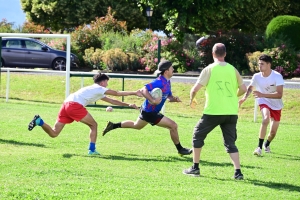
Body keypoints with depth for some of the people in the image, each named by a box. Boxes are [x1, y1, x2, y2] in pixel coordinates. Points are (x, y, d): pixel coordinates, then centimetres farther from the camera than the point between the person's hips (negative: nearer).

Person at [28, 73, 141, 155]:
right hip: (75, 105, -8)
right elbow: (117, 93, 7)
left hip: (66, 105, 8)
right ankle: (92, 149, 4)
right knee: (93, 125, 8)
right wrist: (134, 93, 12)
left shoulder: (98, 92, 34)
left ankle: (39, 121, -15)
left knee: (53, 133, 3)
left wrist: (128, 105, 39)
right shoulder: (99, 89, 9)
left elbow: (112, 101, 39)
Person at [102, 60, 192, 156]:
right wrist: (153, 100, -41)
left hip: (146, 111, 10)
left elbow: (169, 97, 15)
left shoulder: (167, 82, 6)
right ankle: (180, 149, 4)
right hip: (150, 113, -10)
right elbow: (144, 90, -32)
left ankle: (113, 126, 37)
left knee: (136, 125, 32)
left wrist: (175, 99, -6)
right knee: (173, 126, -10)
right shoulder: (160, 82, -24)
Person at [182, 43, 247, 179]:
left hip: (213, 112, -3)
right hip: (231, 112, 3)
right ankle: (238, 172, -6)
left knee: (198, 135, 16)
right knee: (230, 142, 10)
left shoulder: (209, 69, -4)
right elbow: (243, 89, 11)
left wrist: (191, 100, 13)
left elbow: (195, 88, -7)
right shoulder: (232, 69, 6)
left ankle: (195, 168, 17)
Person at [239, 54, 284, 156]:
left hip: (276, 105, 0)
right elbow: (250, 87, 6)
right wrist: (244, 98, -13)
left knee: (273, 132, 4)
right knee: (266, 118, -32)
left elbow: (279, 95, -34)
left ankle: (267, 144, 41)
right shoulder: (257, 76, -15)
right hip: (264, 102, 0)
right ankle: (259, 147, -27)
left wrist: (262, 95, -42)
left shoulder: (277, 76, -25)